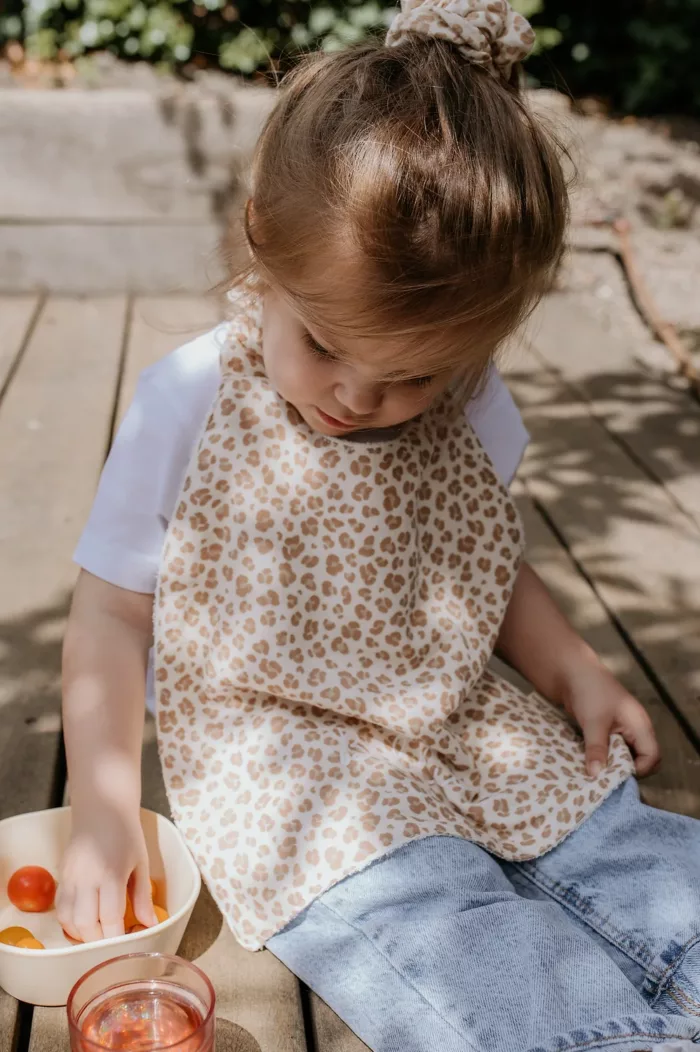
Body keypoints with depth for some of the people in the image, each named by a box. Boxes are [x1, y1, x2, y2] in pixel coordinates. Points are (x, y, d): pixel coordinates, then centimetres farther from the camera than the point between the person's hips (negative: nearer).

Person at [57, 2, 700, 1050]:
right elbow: (111, 613, -4)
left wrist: (571, 667, 2)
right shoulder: (188, 407, -11)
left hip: (477, 743, 5)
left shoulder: (468, 409, -1)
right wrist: (105, 807, -11)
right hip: (292, 780, -4)